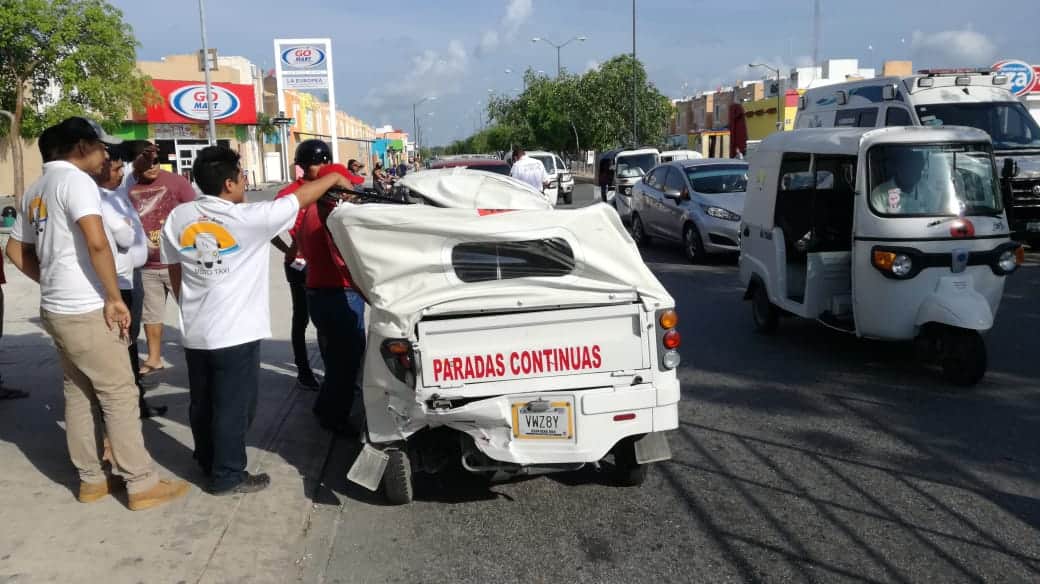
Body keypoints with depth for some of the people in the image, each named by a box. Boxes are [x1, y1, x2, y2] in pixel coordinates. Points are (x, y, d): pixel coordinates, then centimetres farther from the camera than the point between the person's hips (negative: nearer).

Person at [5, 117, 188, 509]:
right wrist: (114, 298, -19)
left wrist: (55, 283, 17)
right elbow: (97, 243, -26)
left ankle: (91, 479, 22)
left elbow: (16, 250, 21)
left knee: (78, 394, 14)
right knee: (119, 394, -2)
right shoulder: (75, 180, -13)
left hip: (56, 309, 9)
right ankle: (142, 483, 4)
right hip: (87, 311, -9)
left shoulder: (35, 190, 14)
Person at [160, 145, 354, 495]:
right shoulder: (249, 218, -16)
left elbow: (174, 272, 9)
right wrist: (334, 178, 11)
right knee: (233, 407, 5)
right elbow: (300, 198, -4)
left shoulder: (178, 217, 0)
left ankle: (208, 462, 36)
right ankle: (228, 477, 14)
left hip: (195, 332, 6)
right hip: (236, 332, -6)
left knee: (202, 404, 19)